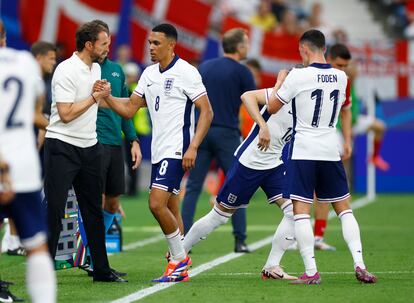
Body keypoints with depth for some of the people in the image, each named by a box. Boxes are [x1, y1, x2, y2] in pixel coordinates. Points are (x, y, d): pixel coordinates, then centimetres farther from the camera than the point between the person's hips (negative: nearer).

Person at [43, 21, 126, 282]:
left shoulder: (96, 69, 11)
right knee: (54, 211, -8)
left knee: (94, 211, 11)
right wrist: (95, 96, -14)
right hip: (62, 146, -8)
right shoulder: (66, 71, -16)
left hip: (89, 147, 8)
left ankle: (102, 270, 17)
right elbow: (66, 114, -20)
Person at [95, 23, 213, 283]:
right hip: (158, 151, 8)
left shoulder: (185, 72, -10)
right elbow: (129, 109, 13)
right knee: (170, 208, 10)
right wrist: (106, 96, -5)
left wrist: (193, 147, -18)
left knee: (157, 203, -17)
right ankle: (180, 269, 15)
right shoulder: (149, 74, 12)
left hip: (176, 151, -8)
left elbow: (207, 112, -11)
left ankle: (179, 258, -3)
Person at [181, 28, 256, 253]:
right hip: (227, 134, -3)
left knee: (192, 188, 3)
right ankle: (240, 241, 4)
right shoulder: (241, 72, -4)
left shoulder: (204, 67, 10)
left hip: (201, 132, 4)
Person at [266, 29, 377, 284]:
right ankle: (360, 265, 1)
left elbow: (272, 107, 1)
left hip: (303, 151, -4)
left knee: (301, 211, -3)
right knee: (344, 208, 12)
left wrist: (280, 81, 15)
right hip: (330, 151, 5)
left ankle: (311, 272, -9)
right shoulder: (341, 77, 4)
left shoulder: (298, 76, -11)